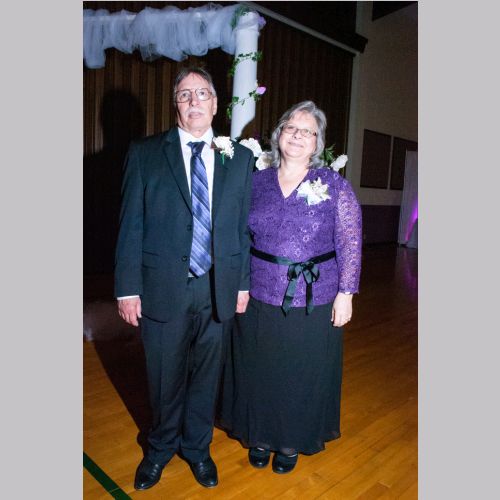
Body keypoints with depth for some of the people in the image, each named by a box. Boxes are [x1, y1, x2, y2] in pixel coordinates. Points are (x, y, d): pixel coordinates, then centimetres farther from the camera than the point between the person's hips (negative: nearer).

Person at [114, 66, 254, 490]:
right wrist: (128, 288, -6)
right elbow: (131, 225, -3)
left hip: (218, 290, 2)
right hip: (162, 288, -1)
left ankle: (197, 447, 42)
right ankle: (162, 447, 43)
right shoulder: (145, 153, 0)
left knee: (206, 375, 17)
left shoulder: (240, 157, 5)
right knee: (165, 377, 15)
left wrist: (243, 282, 3)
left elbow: (246, 226, 5)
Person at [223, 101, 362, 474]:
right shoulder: (258, 182, 4)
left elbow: (350, 244, -5)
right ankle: (260, 435, 40)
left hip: (313, 302, -2)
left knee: (303, 375, 13)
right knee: (260, 371, 15)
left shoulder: (335, 185, -4)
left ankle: (292, 441, 38)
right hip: (260, 298, 2)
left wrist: (345, 293, -9)